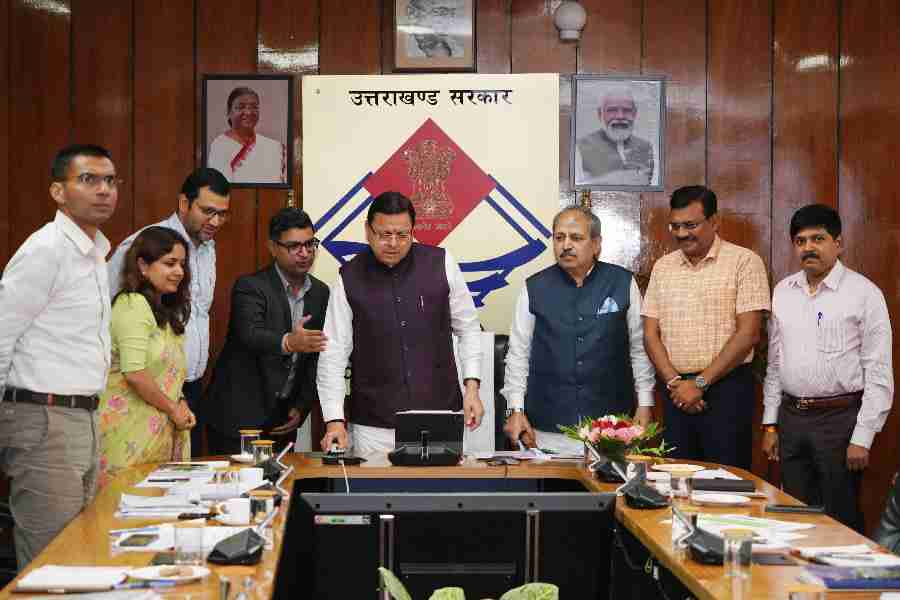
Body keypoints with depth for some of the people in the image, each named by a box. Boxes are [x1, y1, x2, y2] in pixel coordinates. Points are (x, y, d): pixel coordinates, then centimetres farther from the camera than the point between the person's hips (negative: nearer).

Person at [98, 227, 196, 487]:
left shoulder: (165, 311, 19)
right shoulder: (133, 304, -10)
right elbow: (135, 373, -19)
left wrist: (181, 405, 3)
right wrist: (173, 408, -8)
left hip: (161, 430, 9)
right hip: (132, 429, -9)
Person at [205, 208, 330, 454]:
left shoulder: (320, 293, 7)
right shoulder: (249, 287, -11)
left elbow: (316, 359, 10)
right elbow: (250, 334, -29)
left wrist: (302, 407, 1)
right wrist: (288, 342, -48)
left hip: (283, 418, 5)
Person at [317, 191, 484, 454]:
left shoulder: (441, 264, 0)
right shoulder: (349, 278, -2)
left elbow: (468, 328, 8)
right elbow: (333, 353, -3)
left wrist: (472, 387, -2)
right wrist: (334, 420, -10)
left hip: (440, 419, 1)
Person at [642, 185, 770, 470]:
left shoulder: (744, 261, -4)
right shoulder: (663, 267, 12)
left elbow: (748, 333, -10)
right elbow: (651, 333, 9)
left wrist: (700, 383, -11)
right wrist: (674, 382, -6)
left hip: (726, 388, -4)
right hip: (676, 391, 5)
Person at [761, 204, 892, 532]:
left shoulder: (864, 293, -7)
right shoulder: (783, 291, 9)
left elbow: (879, 373, -9)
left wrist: (862, 439, -13)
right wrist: (770, 424, 11)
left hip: (840, 419, -5)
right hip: (791, 418, 5)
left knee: (841, 522, 3)